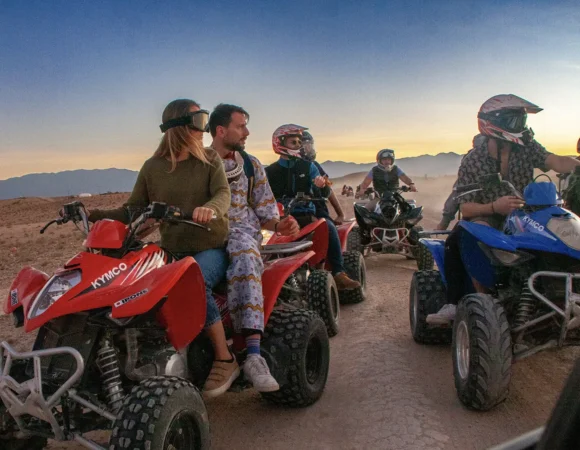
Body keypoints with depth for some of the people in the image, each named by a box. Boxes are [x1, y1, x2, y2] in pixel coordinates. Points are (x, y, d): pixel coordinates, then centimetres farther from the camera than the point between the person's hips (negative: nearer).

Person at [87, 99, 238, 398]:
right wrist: (94, 215, -8)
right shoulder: (152, 168, 6)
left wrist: (211, 208, -37)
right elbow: (133, 210, 6)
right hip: (170, 252, 3)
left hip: (211, 247, -2)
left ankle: (225, 360, -20)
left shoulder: (210, 160, 3)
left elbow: (223, 194, -13)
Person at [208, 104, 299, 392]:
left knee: (245, 260, -37)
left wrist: (279, 225, -4)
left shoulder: (251, 165, 19)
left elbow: (265, 212, 17)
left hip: (240, 231, 0)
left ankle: (253, 356, -45)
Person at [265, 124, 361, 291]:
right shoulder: (270, 172, 10)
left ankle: (339, 274, -26)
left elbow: (325, 193, 2)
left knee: (329, 226, -28)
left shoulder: (308, 167, 11)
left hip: (306, 214, 1)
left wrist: (322, 185, -21)